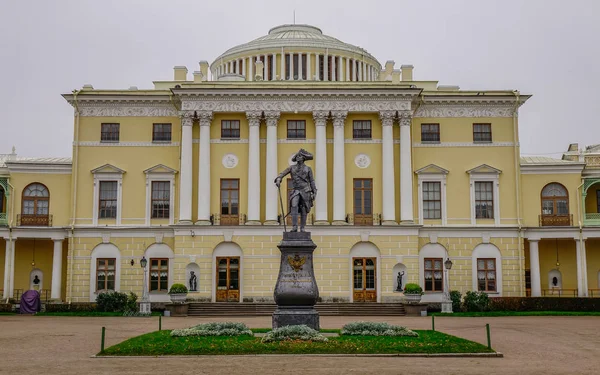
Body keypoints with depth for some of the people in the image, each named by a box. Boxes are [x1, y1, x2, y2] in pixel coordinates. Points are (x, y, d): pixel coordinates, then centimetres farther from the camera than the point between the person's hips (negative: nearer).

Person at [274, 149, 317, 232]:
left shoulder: (308, 169, 7)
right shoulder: (292, 168, 9)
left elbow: (312, 181, 6)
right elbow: (282, 174, -3)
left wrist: (314, 193, -1)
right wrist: (278, 180, -25)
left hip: (305, 191, 0)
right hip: (295, 191, 0)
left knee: (303, 210, 0)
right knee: (294, 207, -22)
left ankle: (302, 229, 10)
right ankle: (294, 228, -25)